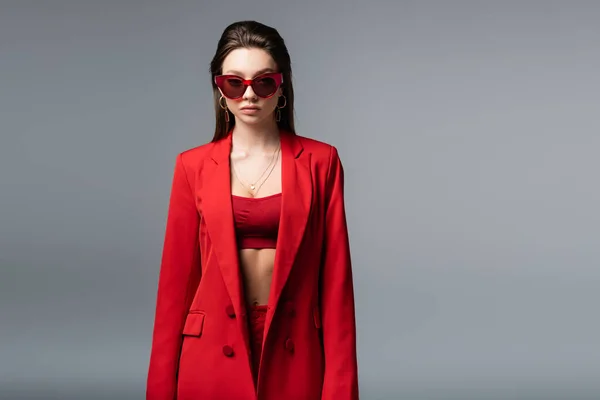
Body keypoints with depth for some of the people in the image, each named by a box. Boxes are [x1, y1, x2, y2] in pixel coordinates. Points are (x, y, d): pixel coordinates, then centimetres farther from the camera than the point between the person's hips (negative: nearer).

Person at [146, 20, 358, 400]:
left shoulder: (319, 161, 0)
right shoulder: (194, 166, 2)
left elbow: (335, 277, -3)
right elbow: (178, 279, 2)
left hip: (294, 354, 0)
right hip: (213, 354, 1)